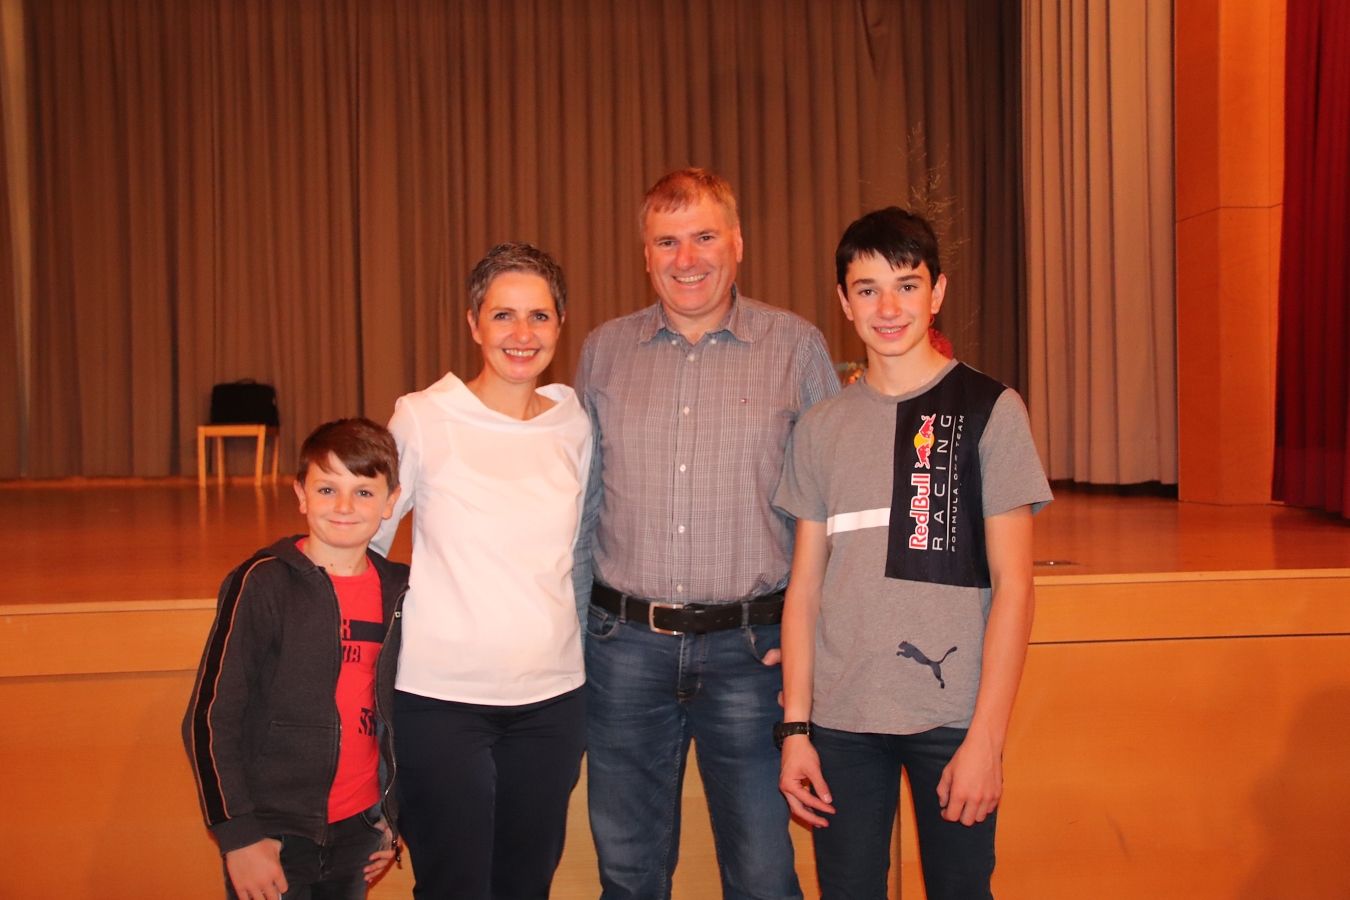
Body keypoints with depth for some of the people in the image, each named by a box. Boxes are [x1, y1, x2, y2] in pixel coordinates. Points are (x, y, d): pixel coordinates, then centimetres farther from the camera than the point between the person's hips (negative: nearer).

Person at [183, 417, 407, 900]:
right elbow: (209, 719, -11)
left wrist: (390, 814, 13)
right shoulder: (263, 584, -12)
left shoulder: (397, 591, 1)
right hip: (273, 833, -4)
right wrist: (237, 835, -12)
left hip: (359, 827, 4)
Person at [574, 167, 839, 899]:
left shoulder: (796, 346, -1)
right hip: (626, 646, 2)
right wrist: (573, 625, 9)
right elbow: (580, 501, 12)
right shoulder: (604, 351, 6)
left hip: (750, 647, -2)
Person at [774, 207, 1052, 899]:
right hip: (840, 719, 3)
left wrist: (986, 737, -10)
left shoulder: (988, 410, -2)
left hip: (953, 718, -2)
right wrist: (795, 726, 2)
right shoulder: (822, 427, 7)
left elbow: (1012, 584, -5)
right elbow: (804, 587, 7)